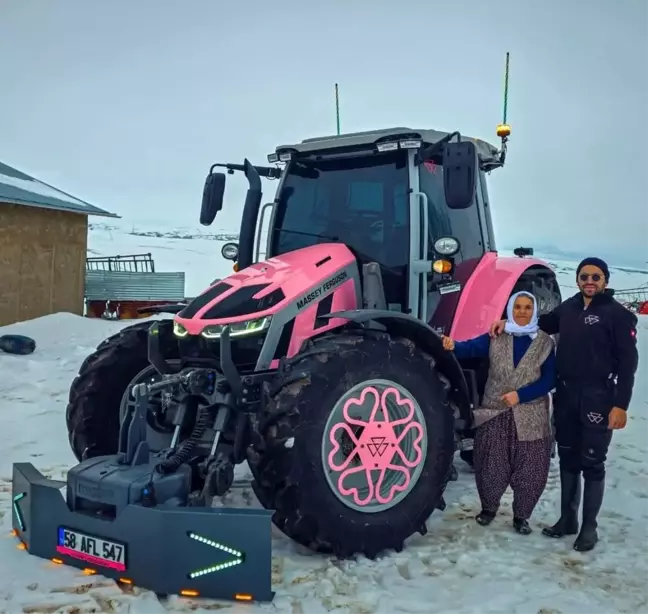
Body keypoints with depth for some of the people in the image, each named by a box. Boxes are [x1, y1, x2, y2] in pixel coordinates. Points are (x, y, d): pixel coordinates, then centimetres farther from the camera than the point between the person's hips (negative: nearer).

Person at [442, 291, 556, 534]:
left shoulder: (545, 343, 0)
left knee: (529, 470, 5)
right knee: (491, 467, 7)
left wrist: (521, 395, -18)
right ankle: (489, 507, 32)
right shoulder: (495, 337, 2)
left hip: (530, 417, 0)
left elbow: (548, 380, -4)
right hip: (494, 413, 0)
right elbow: (471, 348, -15)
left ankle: (521, 516, 25)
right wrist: (453, 345, -37)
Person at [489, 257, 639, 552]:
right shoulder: (568, 308, 7)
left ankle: (589, 526, 16)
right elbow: (543, 323, 24)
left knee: (592, 464, 3)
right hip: (565, 397, 5)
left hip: (598, 399, -5)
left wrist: (620, 404, -15)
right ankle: (567, 518, 27)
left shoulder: (618, 314, -7)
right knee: (568, 460, 14)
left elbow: (627, 362, -9)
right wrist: (509, 322, 7)